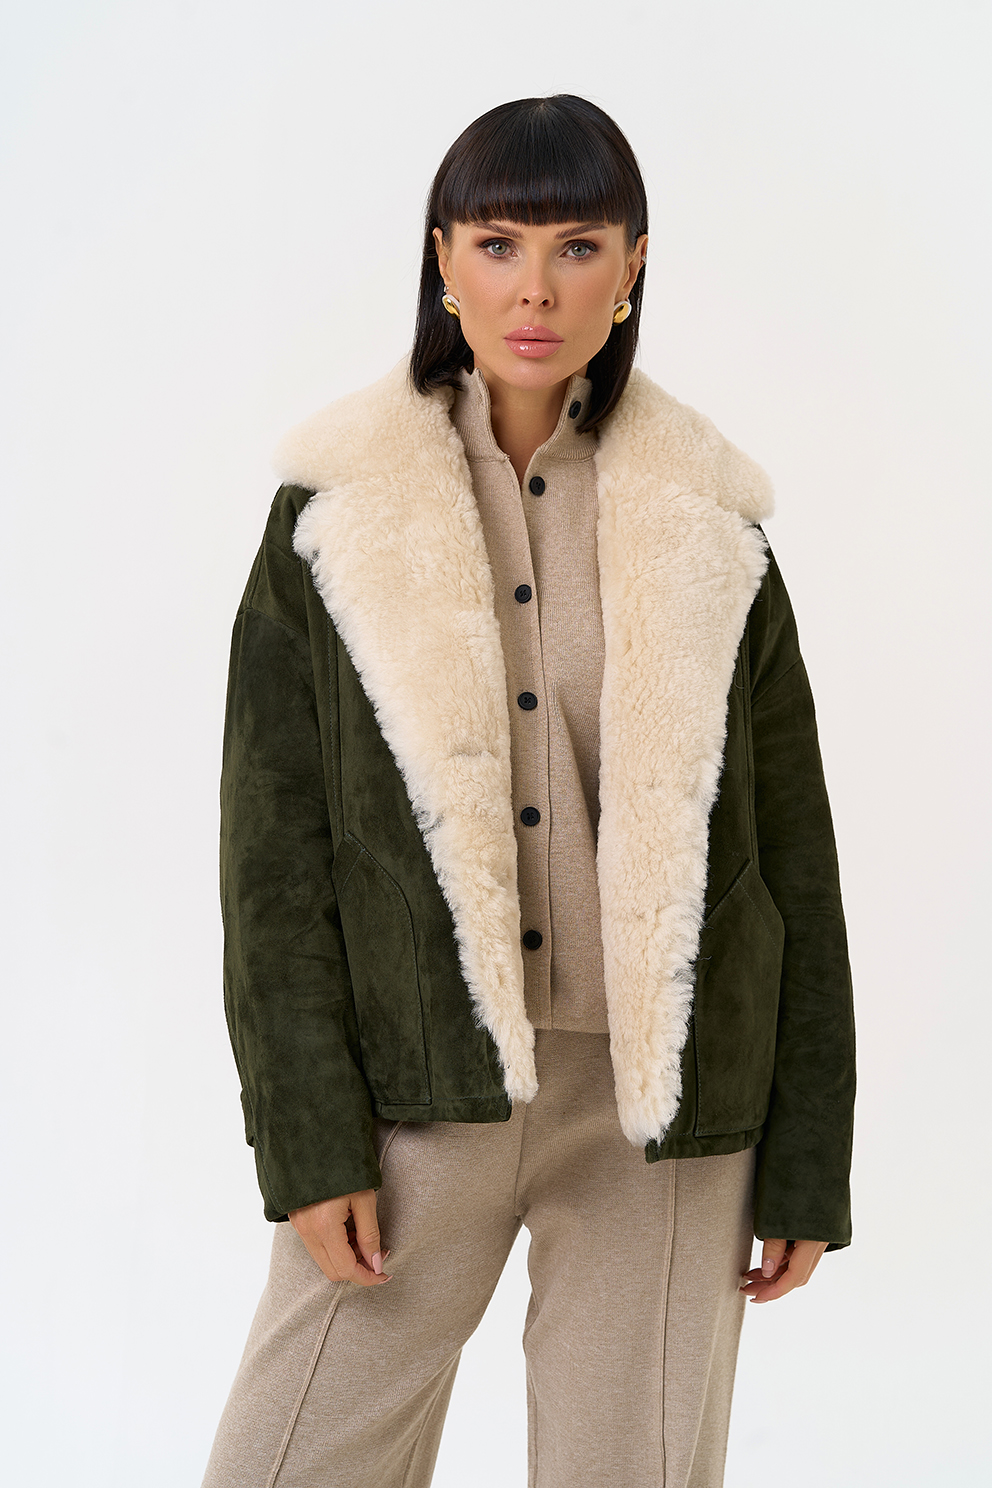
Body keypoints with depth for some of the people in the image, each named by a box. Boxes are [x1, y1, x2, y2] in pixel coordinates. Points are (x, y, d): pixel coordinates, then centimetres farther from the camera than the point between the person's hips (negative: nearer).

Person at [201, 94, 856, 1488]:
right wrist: (309, 1143, -7)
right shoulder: (337, 512, 1)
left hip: (659, 1109, 1)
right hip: (418, 1094, 0)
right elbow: (274, 848, -1)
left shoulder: (707, 529, 3)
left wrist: (808, 1160, 4)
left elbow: (792, 853, 6)